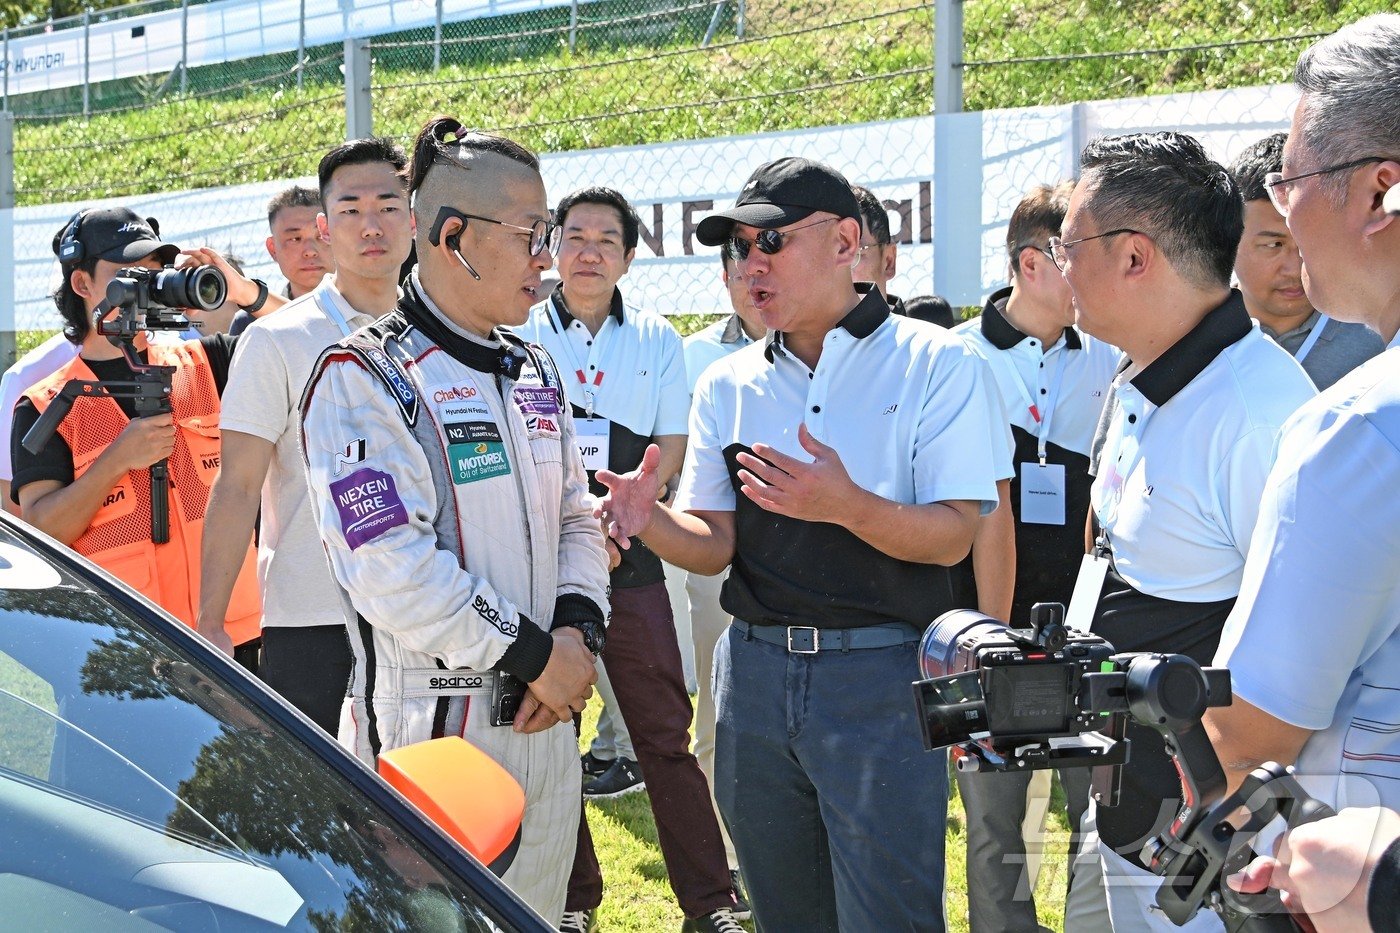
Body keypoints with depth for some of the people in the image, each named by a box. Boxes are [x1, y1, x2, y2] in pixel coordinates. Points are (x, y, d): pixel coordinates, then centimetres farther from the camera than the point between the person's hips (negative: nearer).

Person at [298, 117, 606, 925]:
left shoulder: (535, 371, 14)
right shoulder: (365, 378, -11)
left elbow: (575, 519, 17)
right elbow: (393, 569, -20)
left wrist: (578, 631, -2)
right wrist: (535, 655, -16)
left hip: (547, 724, 7)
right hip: (430, 732, -7)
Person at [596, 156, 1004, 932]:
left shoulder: (935, 364, -4)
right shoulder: (727, 385, 9)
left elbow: (952, 537, -11)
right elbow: (715, 546, 6)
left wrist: (846, 505, -28)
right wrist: (650, 521, -15)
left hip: (882, 675, -4)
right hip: (755, 672, 5)